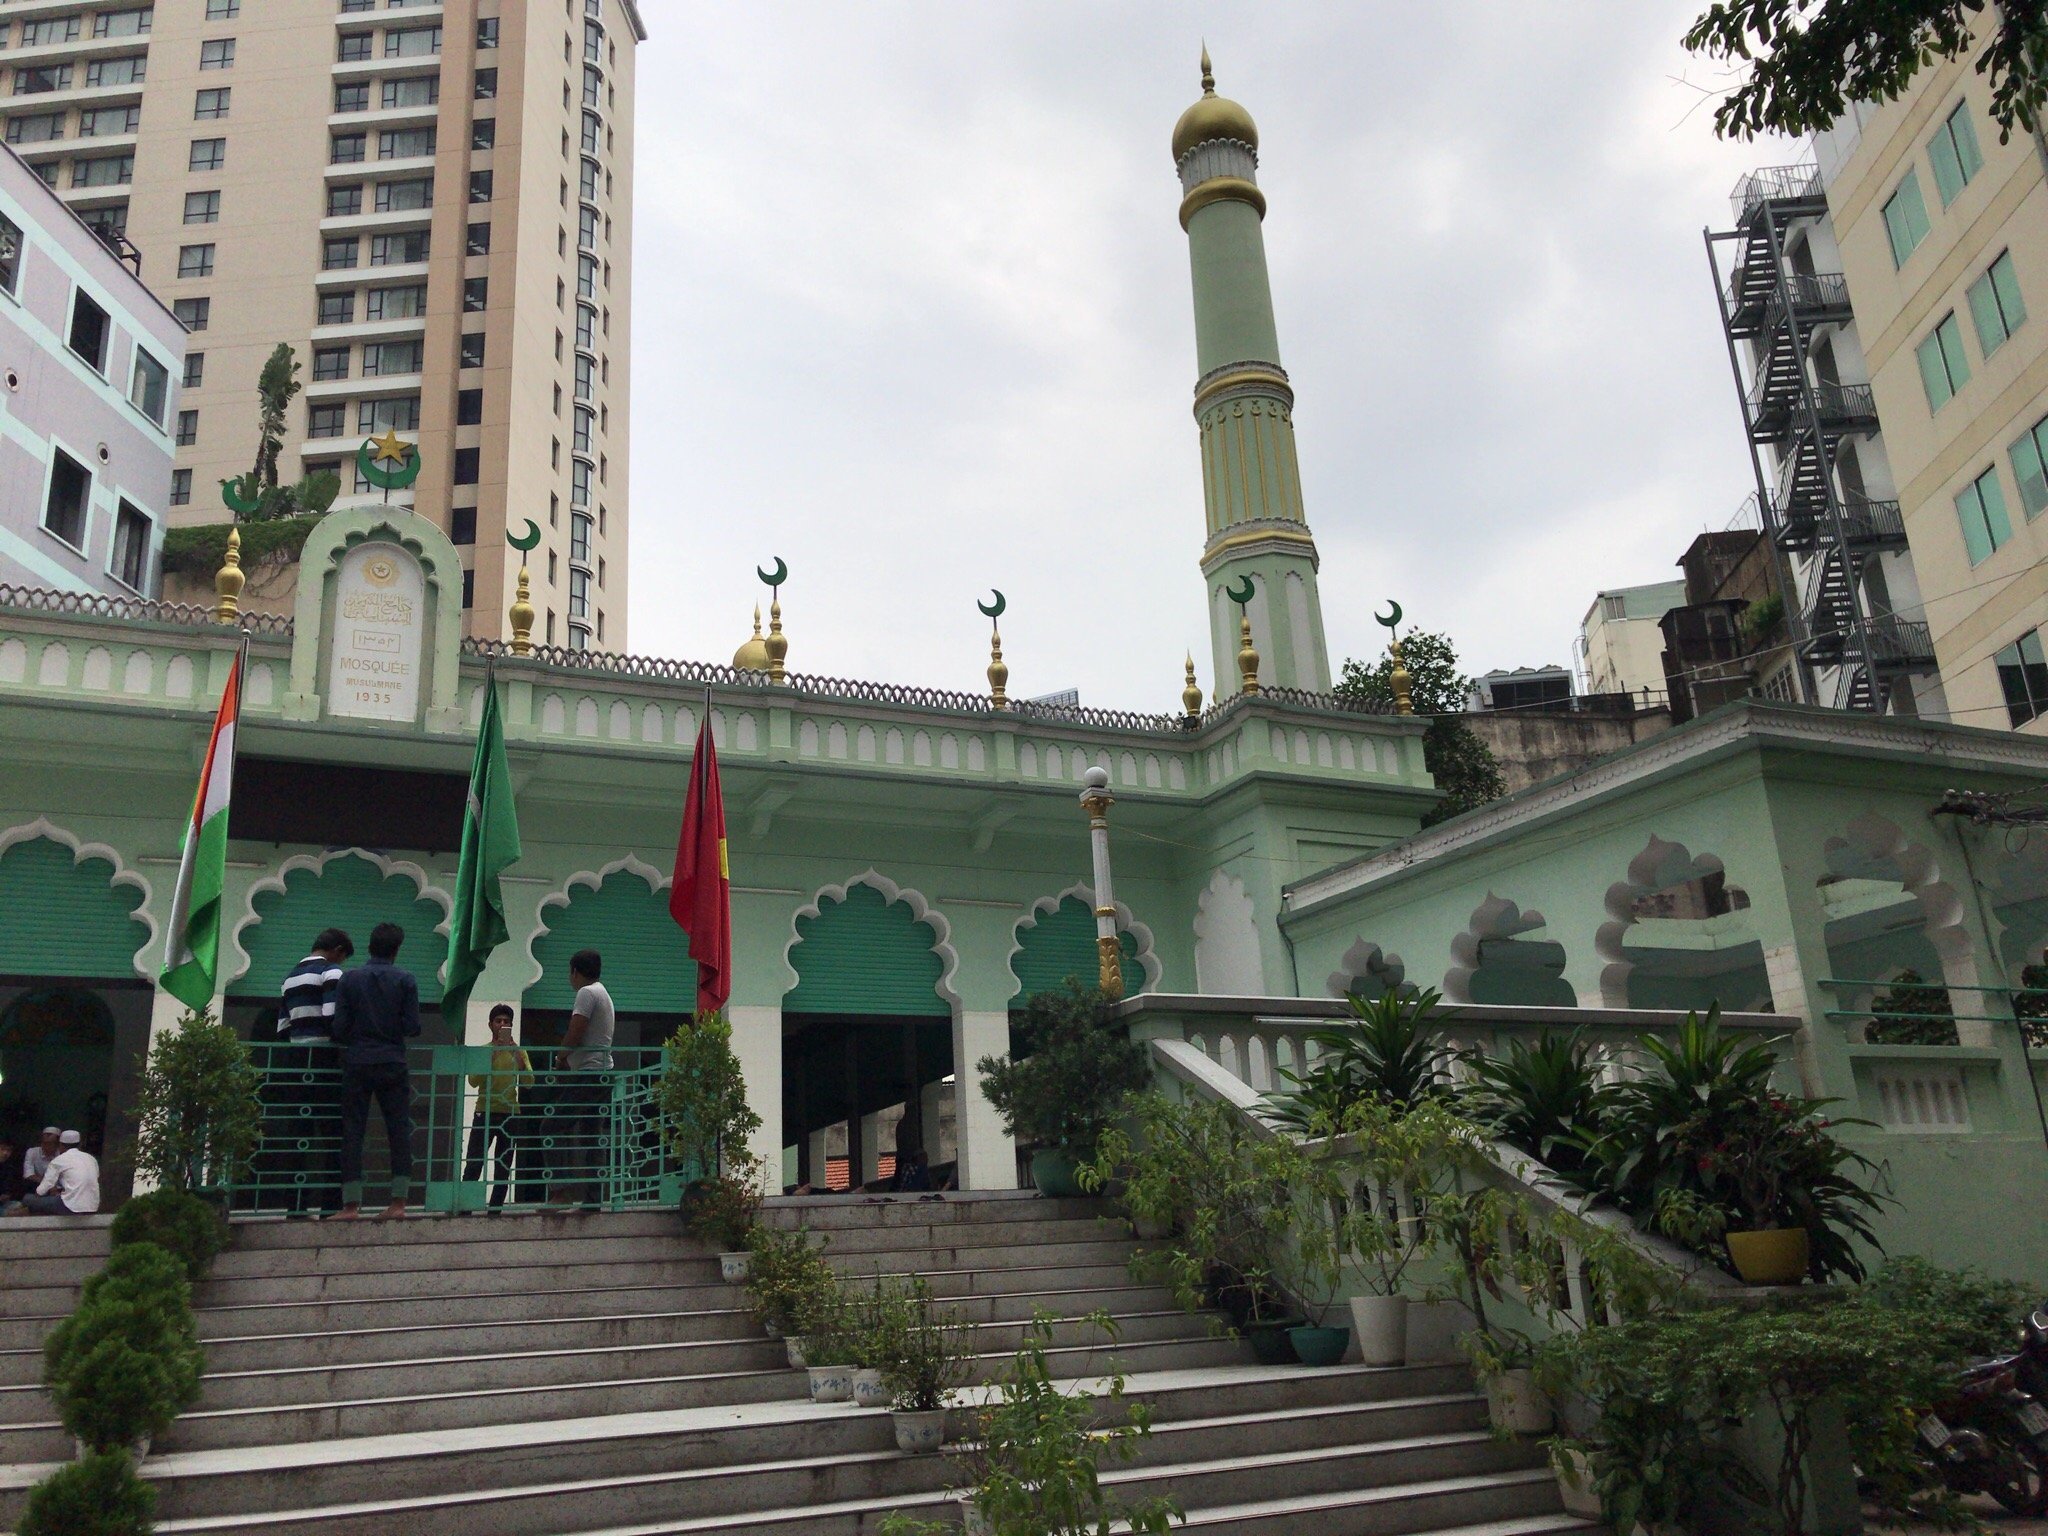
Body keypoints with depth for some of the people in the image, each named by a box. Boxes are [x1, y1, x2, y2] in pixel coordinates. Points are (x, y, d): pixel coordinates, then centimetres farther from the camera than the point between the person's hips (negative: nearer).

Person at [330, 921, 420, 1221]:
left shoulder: (349, 979, 1)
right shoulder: (405, 980, -1)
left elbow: (339, 1028, -3)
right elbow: (412, 1027, -5)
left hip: (357, 1063, 0)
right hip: (393, 1064, 0)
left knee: (352, 1132, 4)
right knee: (399, 1132, 4)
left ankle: (351, 1205, 2)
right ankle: (398, 1202, 1)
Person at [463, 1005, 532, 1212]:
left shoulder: (518, 1052, 11)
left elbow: (528, 1083, -2)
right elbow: (473, 1081, -8)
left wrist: (518, 1056, -13)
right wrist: (491, 1055, -15)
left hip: (510, 1115, 2)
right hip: (484, 1114, -2)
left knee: (504, 1168, 1)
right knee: (473, 1166, -9)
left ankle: (496, 1208, 6)